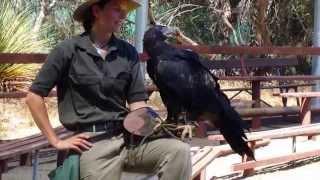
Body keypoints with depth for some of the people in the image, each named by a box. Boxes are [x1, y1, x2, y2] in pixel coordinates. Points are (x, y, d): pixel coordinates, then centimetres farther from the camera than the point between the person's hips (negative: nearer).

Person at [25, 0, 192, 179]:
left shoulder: (128, 52, 9)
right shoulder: (68, 50, -2)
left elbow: (137, 101, 8)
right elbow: (34, 96, -1)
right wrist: (56, 141, -4)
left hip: (126, 137, 4)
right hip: (93, 143, -4)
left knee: (180, 151, -20)